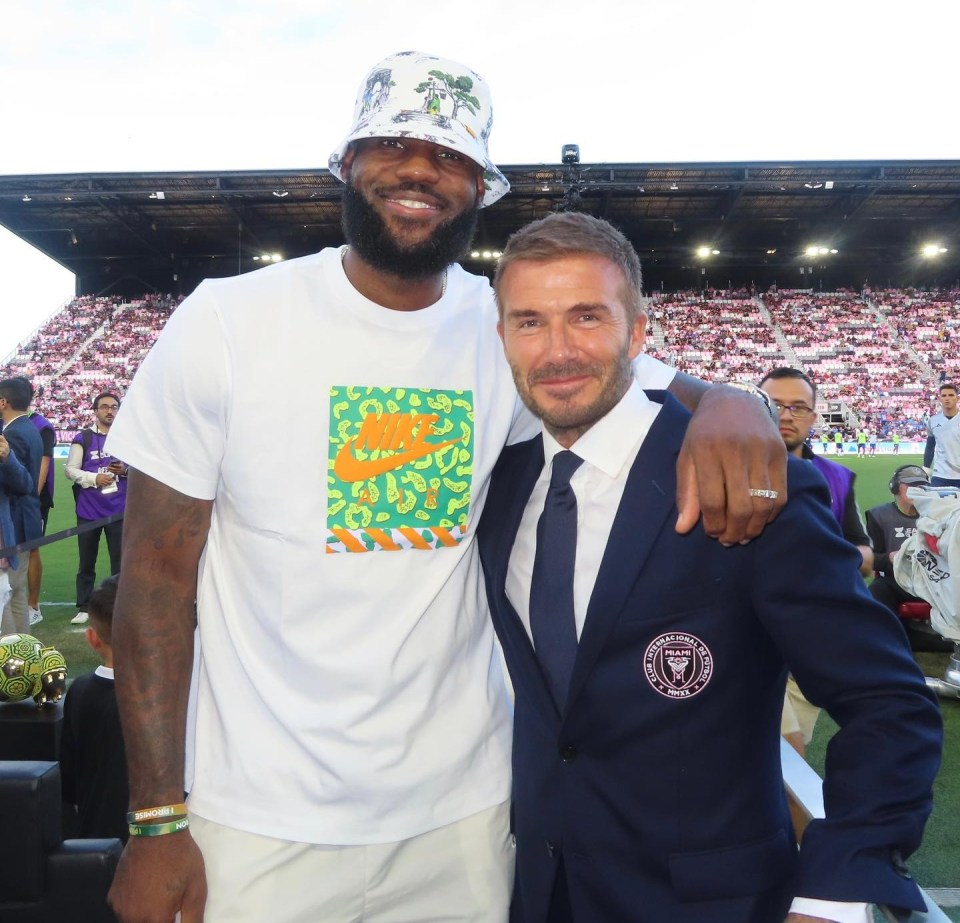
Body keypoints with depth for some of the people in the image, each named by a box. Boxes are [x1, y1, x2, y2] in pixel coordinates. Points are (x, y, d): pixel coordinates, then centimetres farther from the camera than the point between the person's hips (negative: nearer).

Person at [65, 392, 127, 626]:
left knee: (120, 561, 6)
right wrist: (94, 478, -16)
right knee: (86, 562, 10)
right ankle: (83, 608, 20)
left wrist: (125, 470, -12)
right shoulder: (83, 438, 0)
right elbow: (70, 469, -2)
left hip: (119, 510, 0)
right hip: (88, 510, 0)